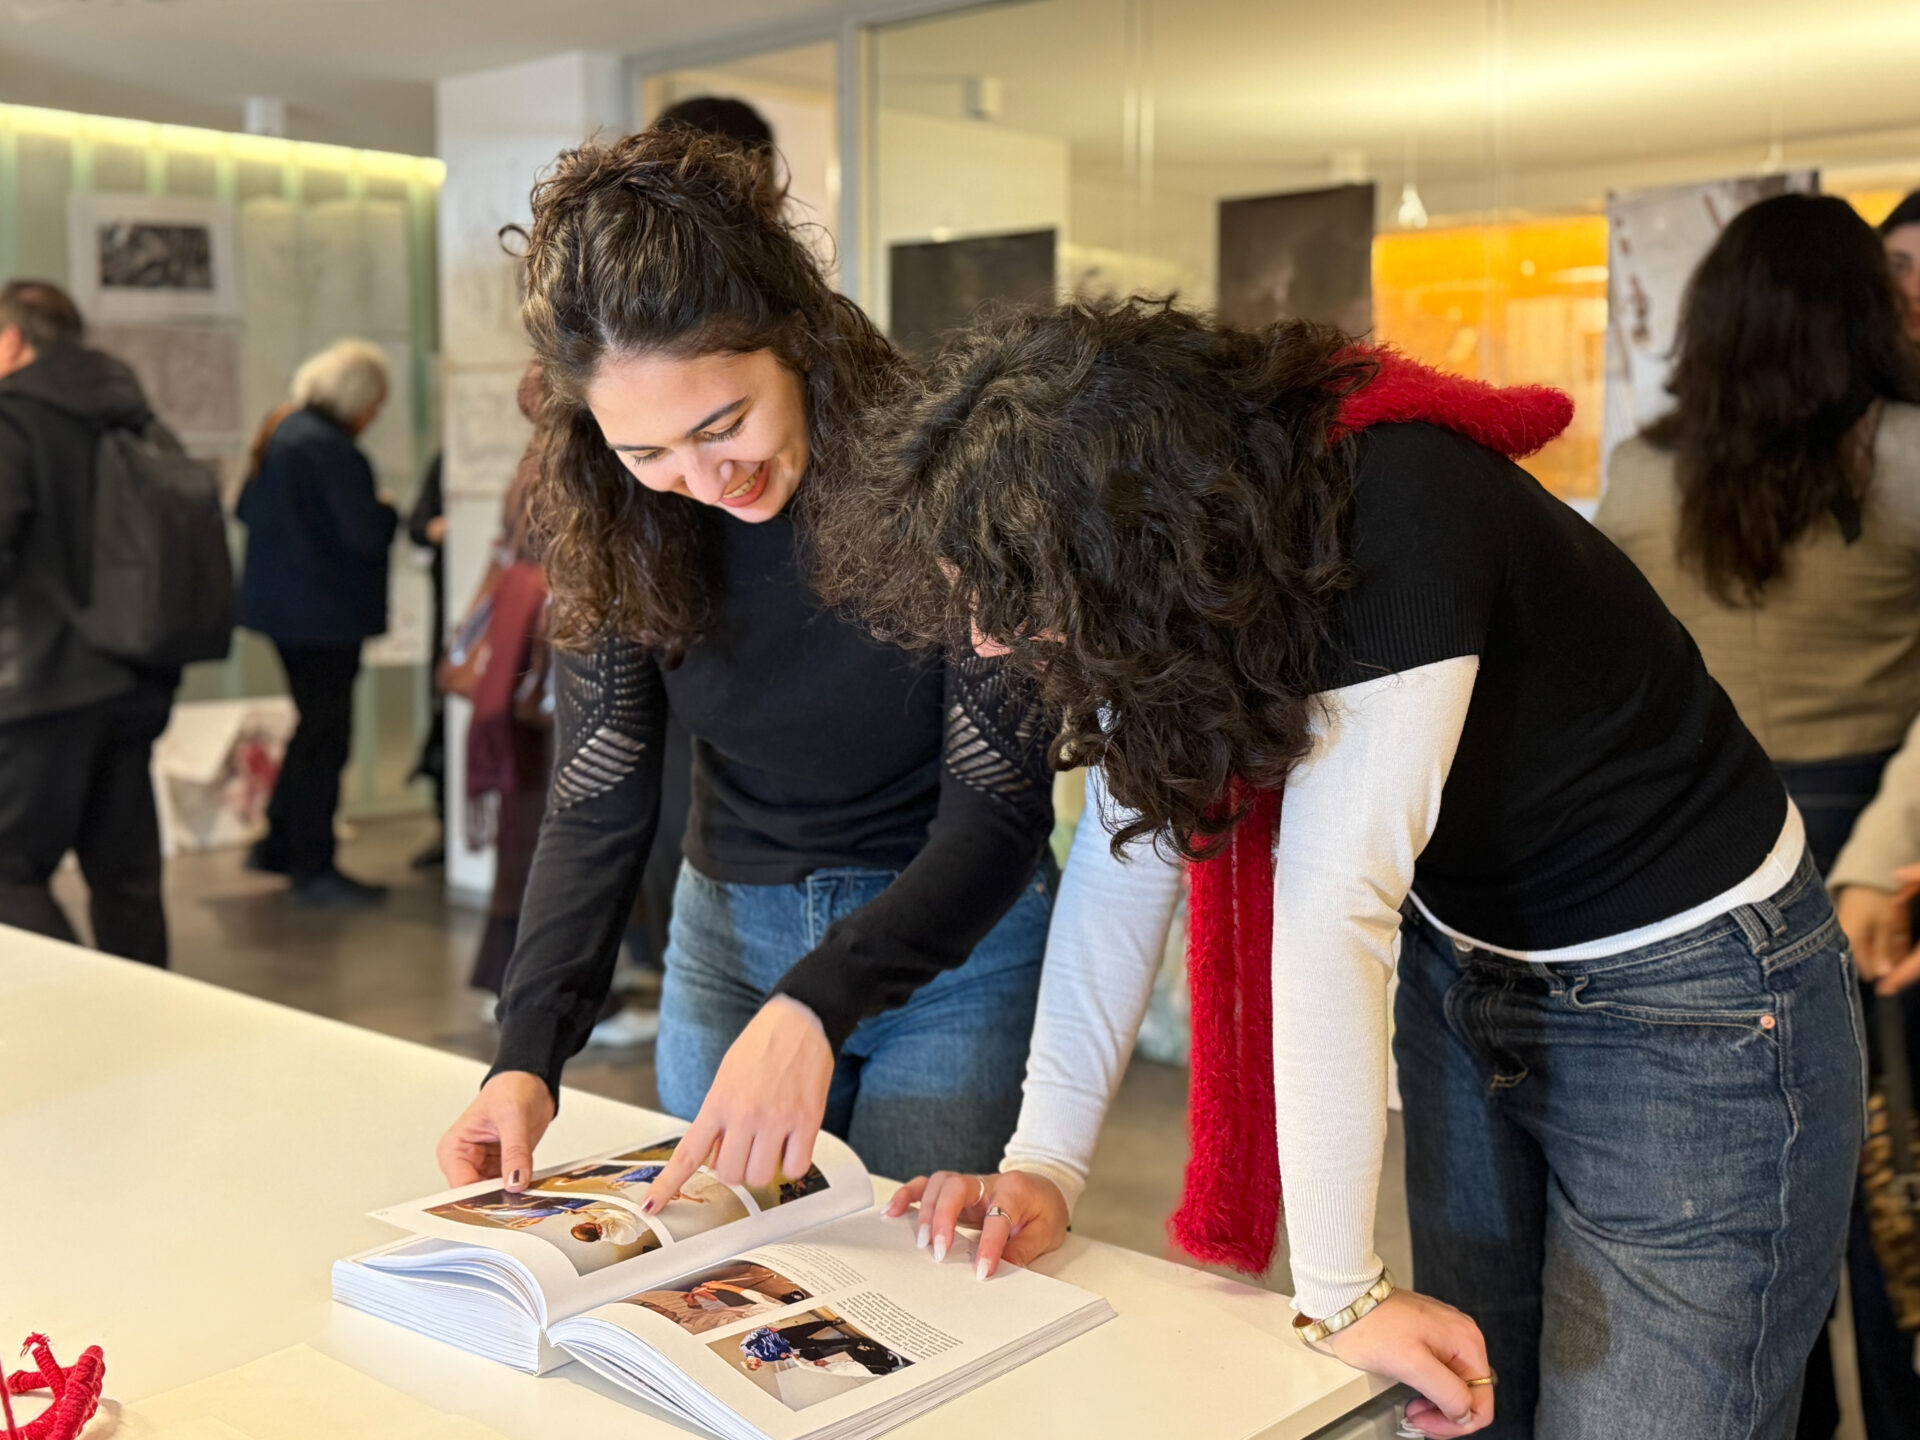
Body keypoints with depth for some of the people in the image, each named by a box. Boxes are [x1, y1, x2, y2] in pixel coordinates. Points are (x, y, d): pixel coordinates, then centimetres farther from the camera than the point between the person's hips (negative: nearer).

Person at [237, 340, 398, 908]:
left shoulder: (280, 432, 9)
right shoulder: (333, 450, -21)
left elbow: (246, 508, 17)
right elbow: (367, 534, -25)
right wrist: (387, 512, -5)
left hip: (279, 602, 10)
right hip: (325, 611, -10)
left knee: (314, 725, 22)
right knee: (325, 737, -1)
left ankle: (278, 844, 29)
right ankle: (313, 870, 5)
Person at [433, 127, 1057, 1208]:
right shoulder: (609, 515, -11)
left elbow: (999, 813, -24)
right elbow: (598, 802, -9)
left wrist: (816, 1007, -37)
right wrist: (531, 1053, -23)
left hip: (952, 948, -3)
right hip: (728, 941, 4)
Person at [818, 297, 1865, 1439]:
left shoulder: (1400, 518, -33)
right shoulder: (1171, 546, -11)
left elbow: (1335, 899, -34)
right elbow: (1128, 846, -9)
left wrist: (1341, 1294, -30)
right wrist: (1044, 1164, -12)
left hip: (1688, 993, -7)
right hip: (1466, 970, 7)